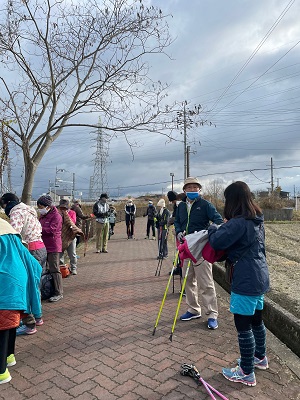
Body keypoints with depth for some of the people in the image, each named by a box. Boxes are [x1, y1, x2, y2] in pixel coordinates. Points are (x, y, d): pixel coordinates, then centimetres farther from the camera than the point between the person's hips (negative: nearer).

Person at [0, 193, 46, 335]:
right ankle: (37, 317, 30)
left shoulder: (17, 213, -9)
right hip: (41, 249, 10)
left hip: (31, 251, -10)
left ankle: (29, 324, 4)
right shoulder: (29, 211, 20)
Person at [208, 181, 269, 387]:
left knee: (243, 324, 2)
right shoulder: (257, 220, 9)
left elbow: (217, 242, -24)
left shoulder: (238, 222, -21)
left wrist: (213, 229, -3)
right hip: (260, 277, 10)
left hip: (246, 281, -10)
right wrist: (222, 229, 8)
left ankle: (247, 373, 16)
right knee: (256, 318, 24)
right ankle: (260, 357, 43)